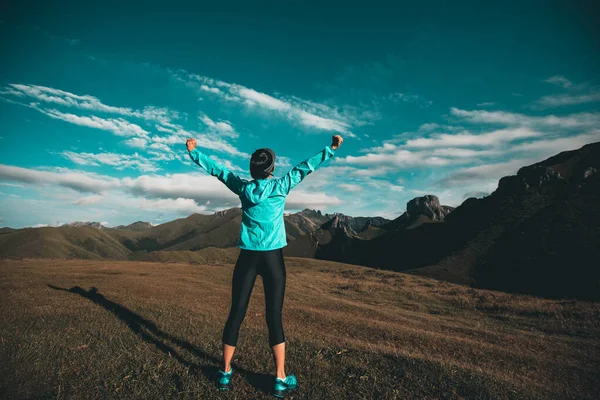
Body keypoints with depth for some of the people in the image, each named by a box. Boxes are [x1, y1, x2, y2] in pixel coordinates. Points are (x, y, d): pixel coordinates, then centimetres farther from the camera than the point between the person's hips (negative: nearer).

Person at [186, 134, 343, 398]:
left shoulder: (243, 187, 3)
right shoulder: (280, 187, -3)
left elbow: (216, 169, 14)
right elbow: (306, 167, 2)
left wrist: (194, 153, 28)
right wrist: (331, 149, 10)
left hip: (247, 257, 3)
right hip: (273, 258, -2)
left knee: (236, 313, 8)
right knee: (274, 316, 2)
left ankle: (225, 373, 21)